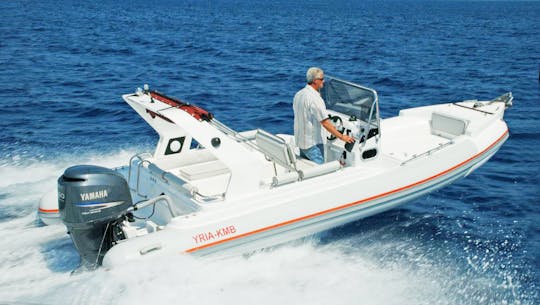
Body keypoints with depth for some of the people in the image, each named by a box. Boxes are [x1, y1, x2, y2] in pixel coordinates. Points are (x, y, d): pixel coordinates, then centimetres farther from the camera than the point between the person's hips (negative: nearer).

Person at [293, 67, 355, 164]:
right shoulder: (315, 99, -22)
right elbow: (325, 123, -24)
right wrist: (342, 137, -18)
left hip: (300, 140, 9)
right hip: (313, 143, -9)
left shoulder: (298, 94, 6)